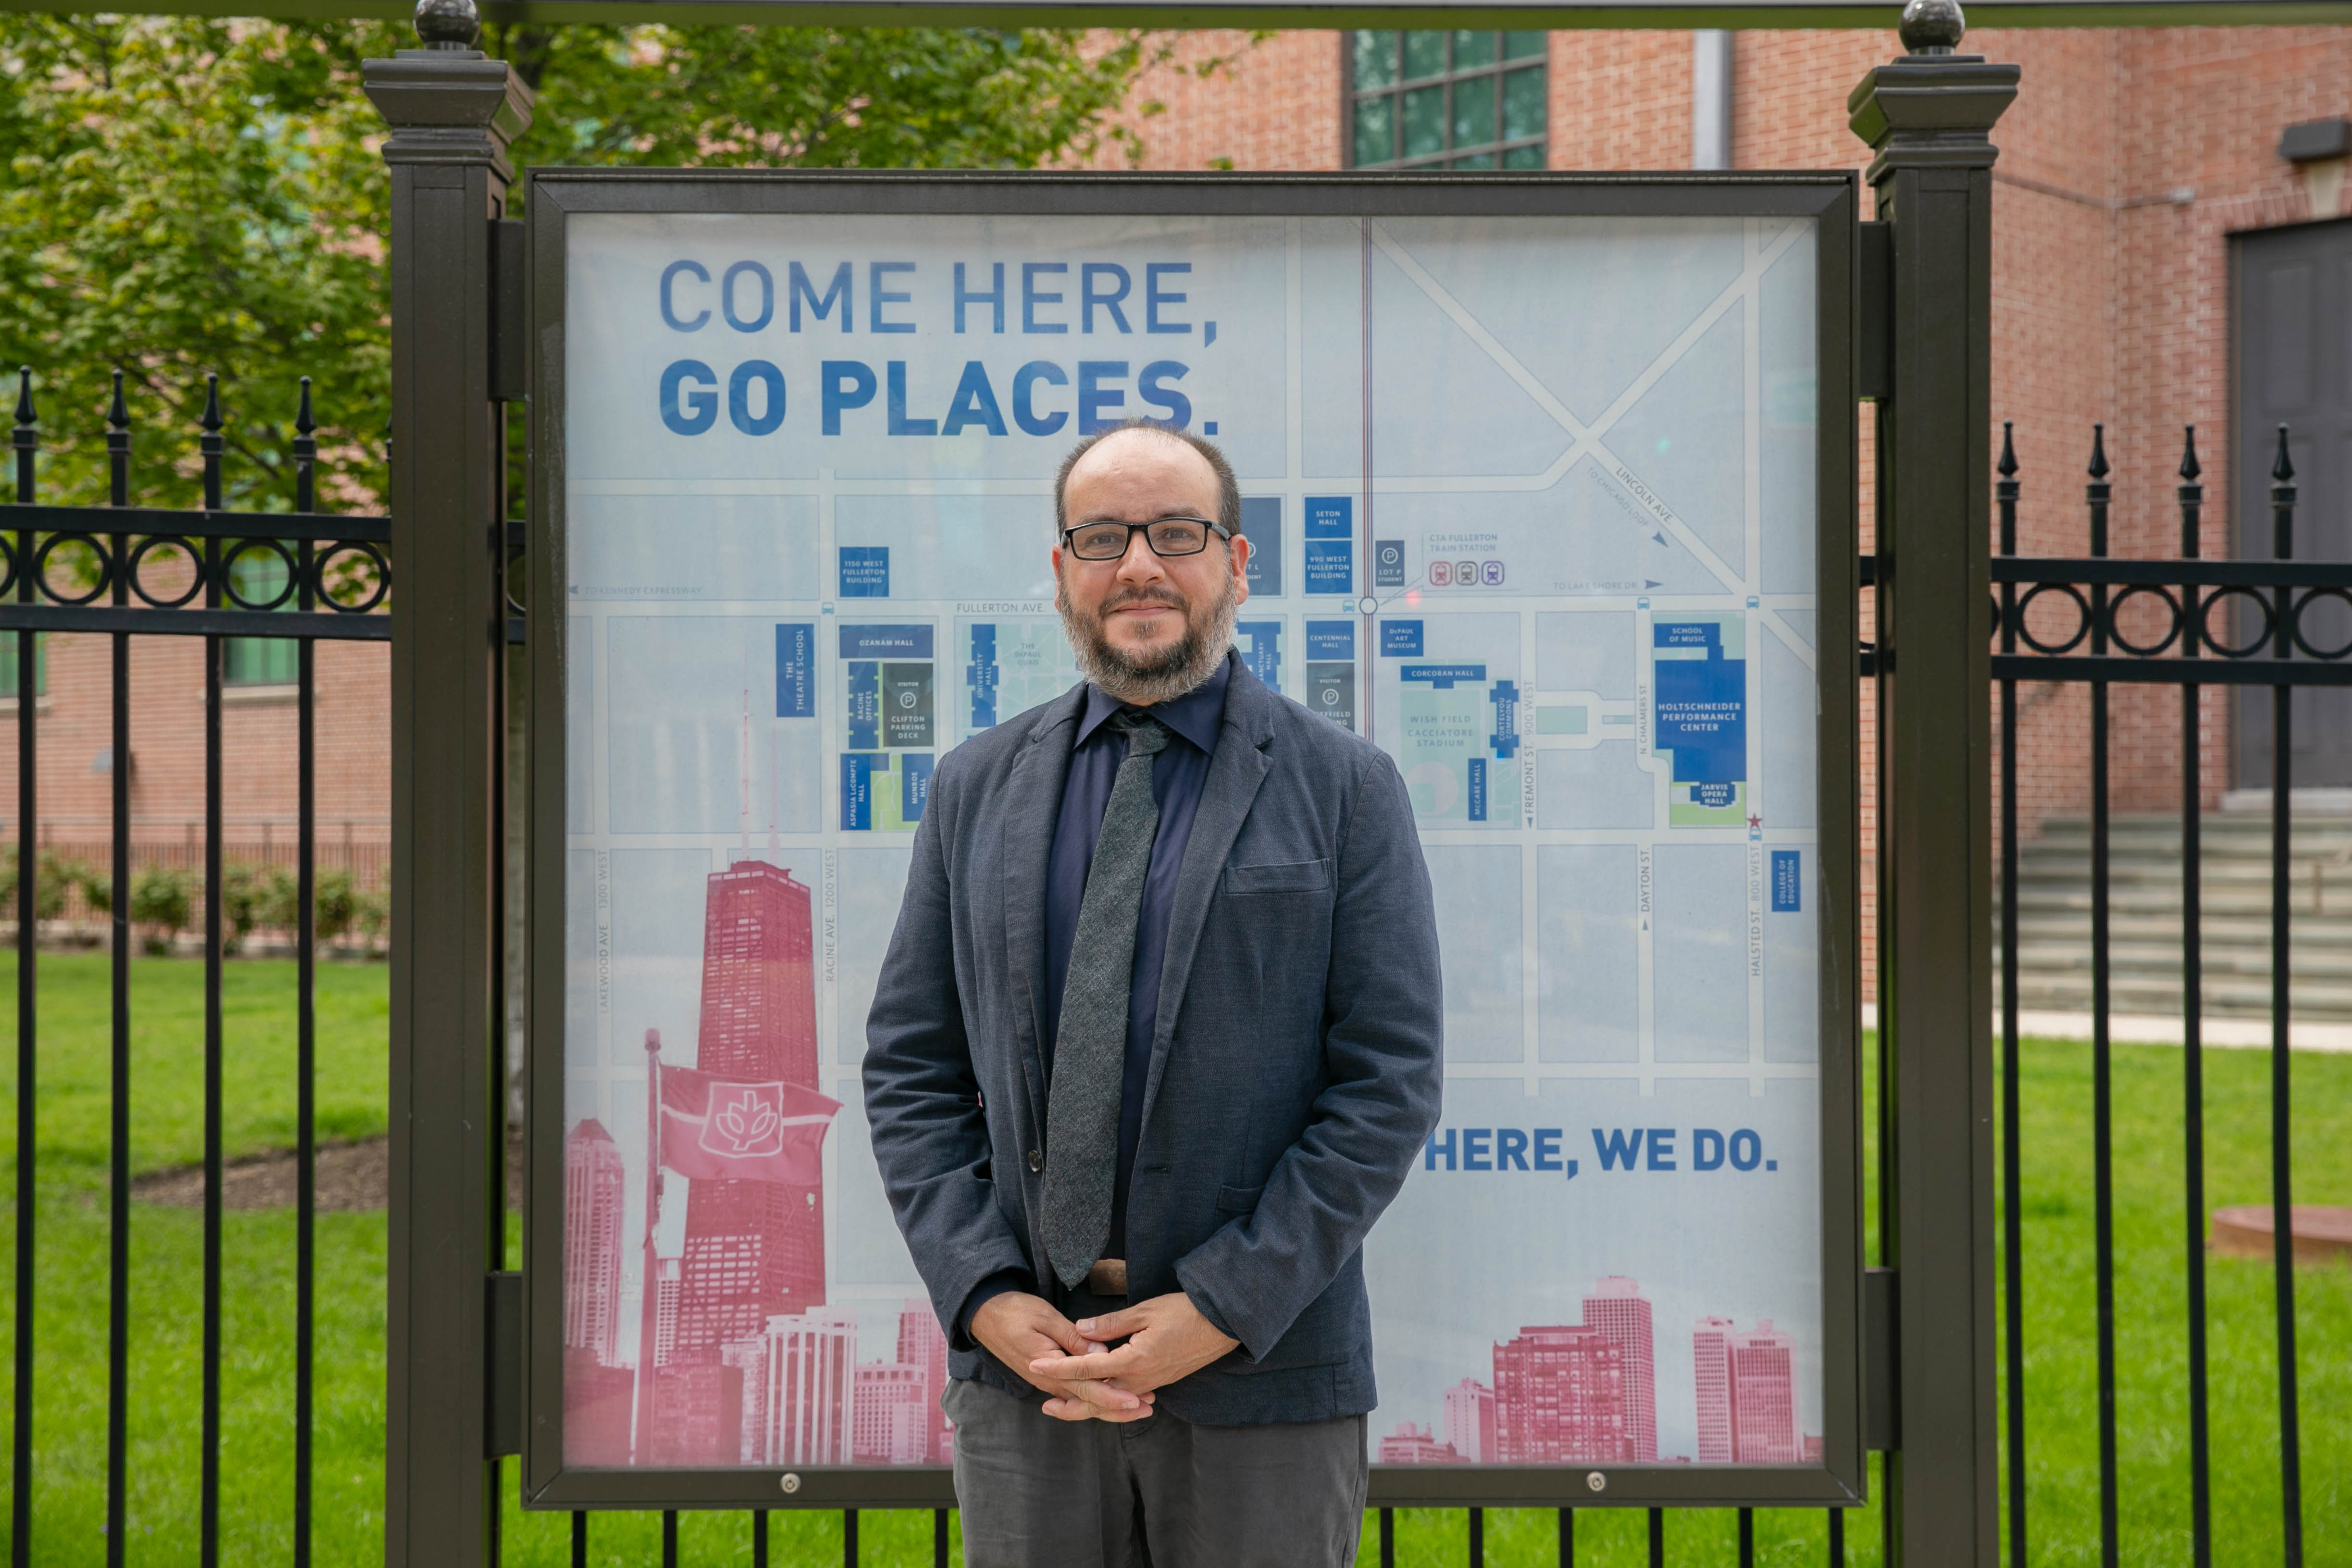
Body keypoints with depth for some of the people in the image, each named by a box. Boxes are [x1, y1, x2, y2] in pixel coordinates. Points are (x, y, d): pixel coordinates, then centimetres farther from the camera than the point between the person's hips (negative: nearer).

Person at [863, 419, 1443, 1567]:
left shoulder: (1345, 790, 1)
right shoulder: (976, 788, 10)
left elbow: (1390, 1084, -5)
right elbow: (908, 1070, 8)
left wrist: (1223, 1309, -11)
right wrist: (986, 1298, -5)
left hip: (1263, 1374, -2)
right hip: (1022, 1368, 2)